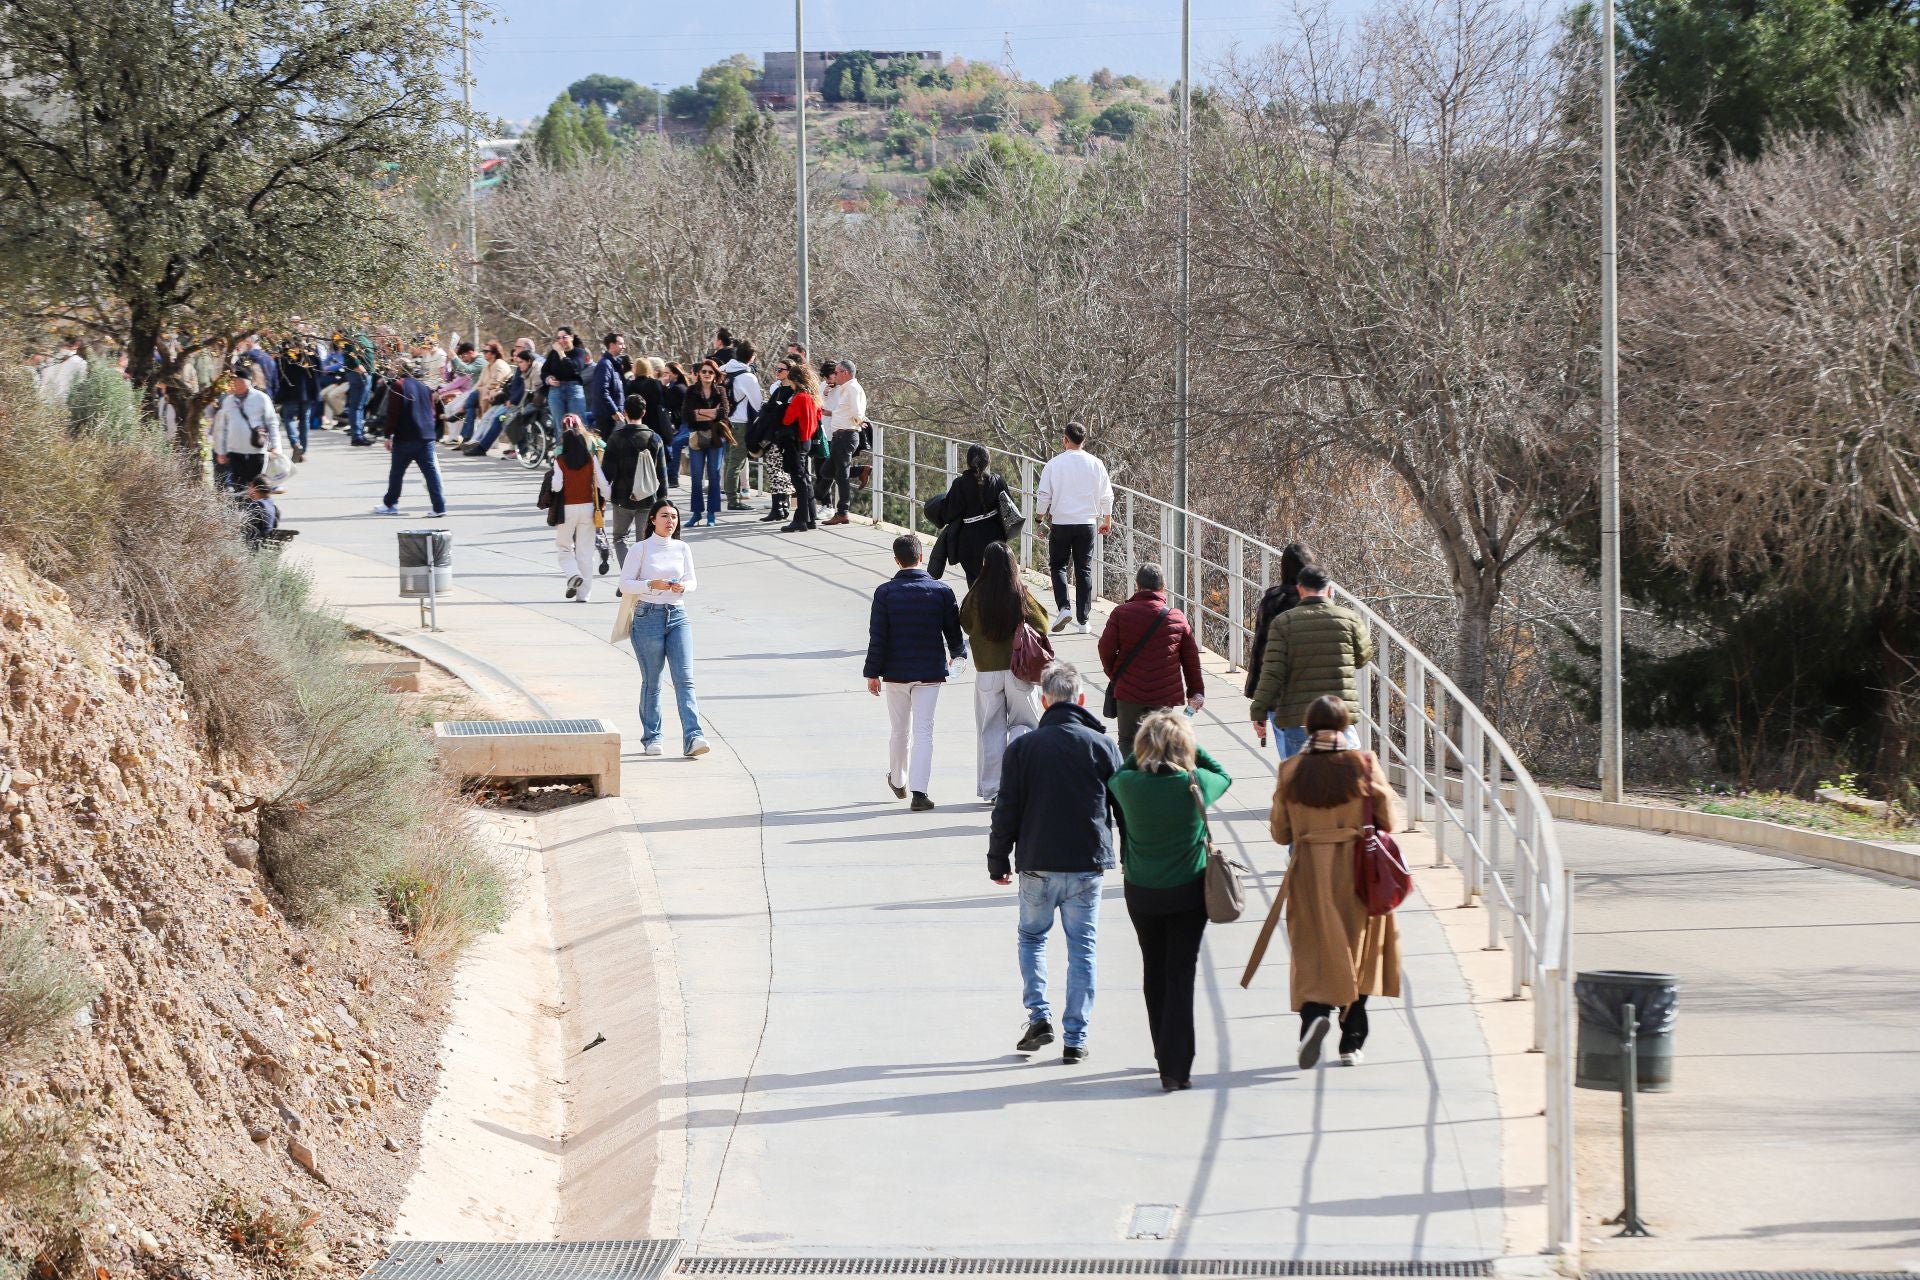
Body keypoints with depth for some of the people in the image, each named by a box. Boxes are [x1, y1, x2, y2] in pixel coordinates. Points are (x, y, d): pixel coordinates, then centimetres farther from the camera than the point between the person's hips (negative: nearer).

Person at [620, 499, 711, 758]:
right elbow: (625, 584, -3)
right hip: (648, 616, -2)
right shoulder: (641, 549, -1)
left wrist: (682, 586, -10)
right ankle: (651, 738, 16)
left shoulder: (682, 549, 8)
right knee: (652, 682, 4)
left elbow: (692, 581, 13)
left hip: (677, 616, 3)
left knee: (684, 679, -9)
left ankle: (693, 737, -16)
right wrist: (652, 585, -18)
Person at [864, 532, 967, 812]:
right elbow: (954, 630, 2)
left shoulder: (885, 592, -9)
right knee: (923, 731, 0)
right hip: (930, 672, 0)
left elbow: (877, 637, -8)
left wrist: (873, 673, 0)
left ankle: (898, 781, 35)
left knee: (900, 731, 16)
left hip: (896, 672, 0)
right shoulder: (941, 591, -6)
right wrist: (957, 652, 24)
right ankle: (919, 791, -9)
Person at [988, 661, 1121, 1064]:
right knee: (1082, 947, 7)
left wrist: (998, 862, 9)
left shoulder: (1023, 747, -5)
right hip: (1088, 864, 0)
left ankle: (1038, 1014, 2)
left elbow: (1006, 811, -2)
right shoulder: (1101, 745, -3)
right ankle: (1076, 1038, 5)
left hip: (1037, 864, 0)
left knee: (1032, 937, 19)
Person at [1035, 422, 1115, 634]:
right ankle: (1082, 620, 7)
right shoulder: (1096, 464, 0)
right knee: (1084, 570, 8)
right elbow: (1106, 495, 7)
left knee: (1058, 566, 11)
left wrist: (1039, 516, 13)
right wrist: (1107, 519, 22)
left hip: (1060, 523, -2)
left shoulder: (1054, 464, -6)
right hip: (1087, 523, 2)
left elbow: (1044, 495, -3)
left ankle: (1063, 608, -10)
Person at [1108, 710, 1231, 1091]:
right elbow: (1224, 776, 10)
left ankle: (1166, 1057, 27)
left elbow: (1114, 777, 13)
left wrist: (1143, 754, 7)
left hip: (1142, 894, 1)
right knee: (1181, 976, 1)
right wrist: (1192, 749, 8)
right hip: (1188, 891, -1)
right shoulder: (1197, 784, -13)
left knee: (1154, 974, 17)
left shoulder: (1129, 784, -12)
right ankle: (1177, 1067, -5)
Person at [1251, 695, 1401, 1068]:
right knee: (1357, 956, 13)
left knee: (1313, 954, 5)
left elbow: (1280, 832, 3)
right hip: (1358, 874, 0)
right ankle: (1351, 1044, 16)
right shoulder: (1364, 765, -8)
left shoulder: (1291, 770, -4)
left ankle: (1315, 1011, -25)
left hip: (1309, 874, 0)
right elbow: (1391, 821, -2)